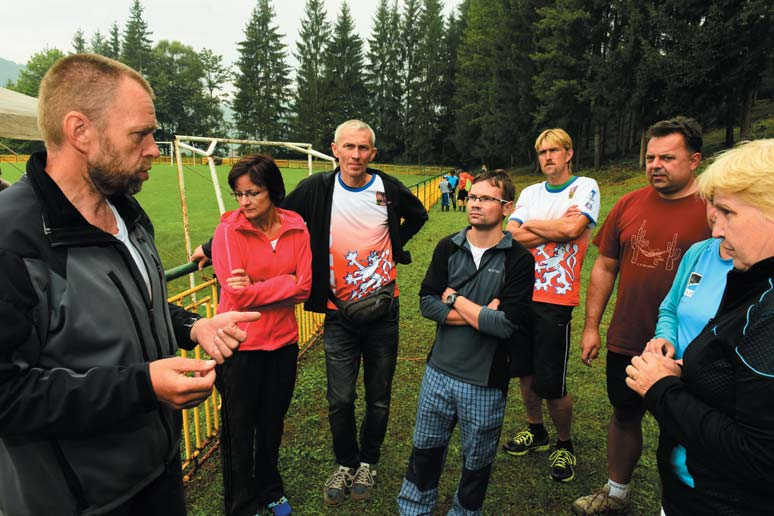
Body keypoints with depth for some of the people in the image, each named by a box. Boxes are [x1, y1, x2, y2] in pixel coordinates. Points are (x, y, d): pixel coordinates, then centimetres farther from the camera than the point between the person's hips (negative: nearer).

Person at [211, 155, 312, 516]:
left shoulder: (296, 228, -4)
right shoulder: (228, 229, -13)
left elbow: (304, 287, -10)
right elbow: (238, 296, -20)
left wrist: (256, 289, -18)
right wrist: (285, 283, -15)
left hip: (283, 341, 3)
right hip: (240, 346, -3)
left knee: (272, 423, 21)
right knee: (239, 429, 13)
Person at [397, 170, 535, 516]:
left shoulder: (519, 259, -12)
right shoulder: (448, 248, -1)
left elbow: (506, 325, -21)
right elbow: (427, 303, -7)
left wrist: (454, 299, -12)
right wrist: (481, 314, -16)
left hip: (485, 382, -3)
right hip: (439, 371, 3)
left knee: (477, 461, 18)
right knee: (426, 448, 21)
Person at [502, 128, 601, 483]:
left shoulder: (585, 187, -2)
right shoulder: (530, 193, 11)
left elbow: (573, 229, -20)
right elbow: (512, 235, -2)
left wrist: (531, 224, -5)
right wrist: (556, 227, -10)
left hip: (554, 299, -5)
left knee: (551, 384, -1)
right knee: (525, 370, 16)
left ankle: (564, 445, 24)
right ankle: (535, 431, 37)